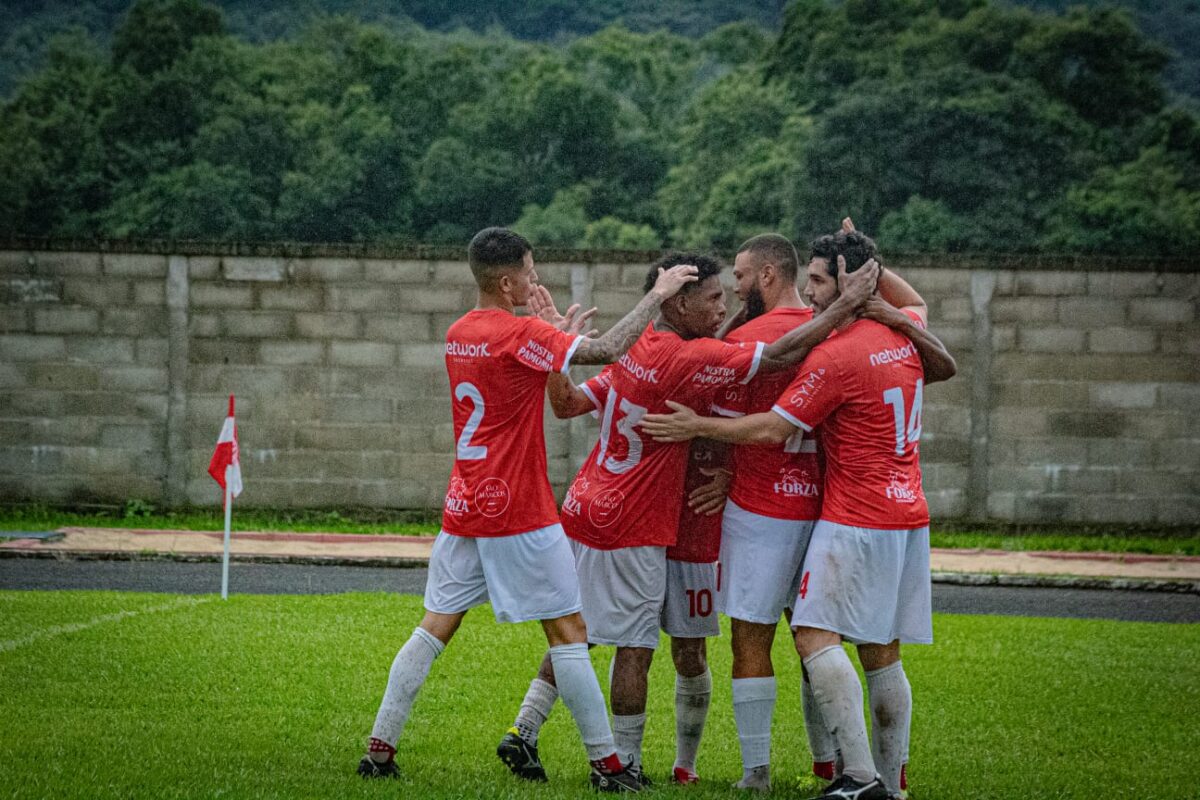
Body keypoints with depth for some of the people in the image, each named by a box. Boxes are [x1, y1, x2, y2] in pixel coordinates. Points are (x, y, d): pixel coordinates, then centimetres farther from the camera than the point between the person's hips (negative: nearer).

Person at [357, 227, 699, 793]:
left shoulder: (459, 334, 9)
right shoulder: (519, 333, -15)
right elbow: (607, 349, -19)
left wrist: (562, 339, 24)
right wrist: (658, 293, -10)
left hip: (464, 509, 7)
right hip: (519, 513, -7)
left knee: (435, 628, 10)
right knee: (568, 632, 0)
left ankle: (380, 748, 7)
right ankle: (606, 764, 2)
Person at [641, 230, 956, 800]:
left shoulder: (836, 356, -16)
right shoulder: (903, 334, 10)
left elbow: (773, 430, -15)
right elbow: (944, 369, 34)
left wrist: (698, 427, -6)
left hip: (855, 521, -9)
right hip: (910, 517, 9)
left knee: (815, 635, -11)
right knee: (882, 653, 10)